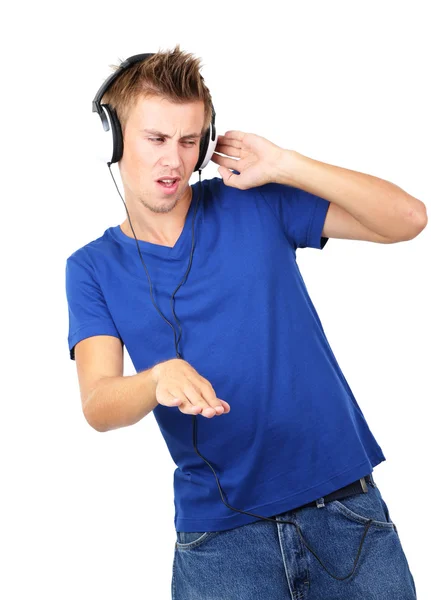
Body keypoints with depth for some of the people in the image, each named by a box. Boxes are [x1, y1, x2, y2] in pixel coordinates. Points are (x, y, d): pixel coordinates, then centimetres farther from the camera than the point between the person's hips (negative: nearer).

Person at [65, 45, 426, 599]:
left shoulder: (256, 204, 1)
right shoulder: (93, 269, 3)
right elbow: (97, 404, -9)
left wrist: (282, 165, -12)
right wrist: (160, 378, -32)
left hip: (344, 501, 0)